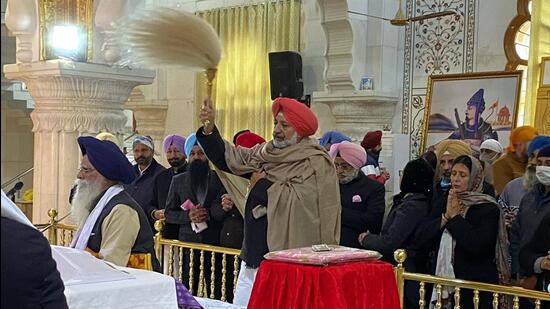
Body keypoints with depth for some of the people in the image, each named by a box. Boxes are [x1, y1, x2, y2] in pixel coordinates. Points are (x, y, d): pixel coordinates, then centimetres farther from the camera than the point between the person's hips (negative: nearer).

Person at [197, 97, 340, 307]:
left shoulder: (315, 163, -9)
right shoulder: (265, 153, 13)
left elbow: (298, 201, -23)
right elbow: (227, 157, 15)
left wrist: (262, 184, -8)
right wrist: (209, 129, -1)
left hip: (286, 260, -7)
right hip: (254, 254, 7)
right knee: (240, 304, 9)